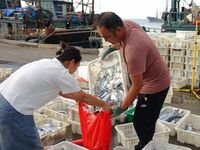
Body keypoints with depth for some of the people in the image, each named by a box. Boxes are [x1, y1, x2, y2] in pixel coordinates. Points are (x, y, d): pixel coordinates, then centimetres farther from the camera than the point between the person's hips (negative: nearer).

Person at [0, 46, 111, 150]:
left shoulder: (48, 63, 11)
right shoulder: (62, 74, -13)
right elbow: (83, 97, -1)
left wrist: (76, 97, 36)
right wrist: (103, 105, 14)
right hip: (14, 111, -9)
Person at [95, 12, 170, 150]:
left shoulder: (133, 51, -37)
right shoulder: (127, 24, -12)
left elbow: (137, 86, -28)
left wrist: (122, 108, -18)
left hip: (154, 85, -9)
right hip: (154, 79, 9)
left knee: (141, 123, 0)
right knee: (144, 121, 21)